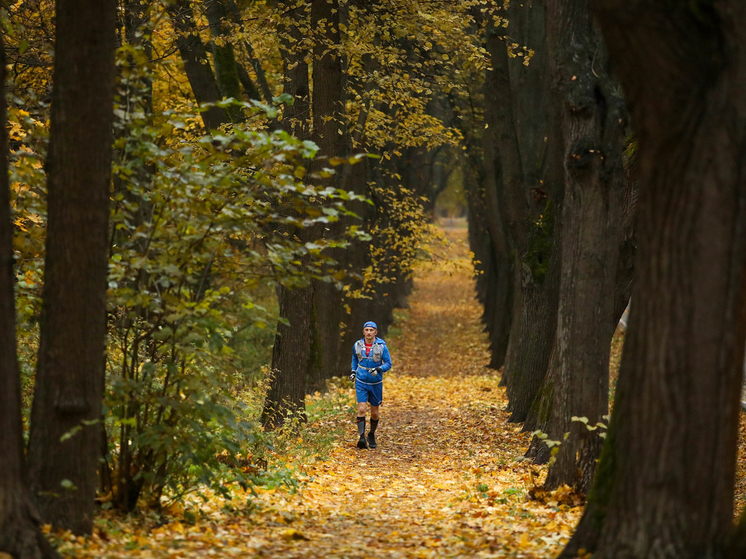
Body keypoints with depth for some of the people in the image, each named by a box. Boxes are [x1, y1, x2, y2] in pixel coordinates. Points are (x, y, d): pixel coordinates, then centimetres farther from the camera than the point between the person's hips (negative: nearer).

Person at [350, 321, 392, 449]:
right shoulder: (357, 345, -2)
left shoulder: (381, 346, -9)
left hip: (376, 383, 0)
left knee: (374, 413, 9)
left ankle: (372, 436, 32)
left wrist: (378, 369, -24)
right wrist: (353, 371, 7)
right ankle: (362, 437, -20)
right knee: (361, 409, -16)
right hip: (361, 382, 0)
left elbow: (388, 364, -5)